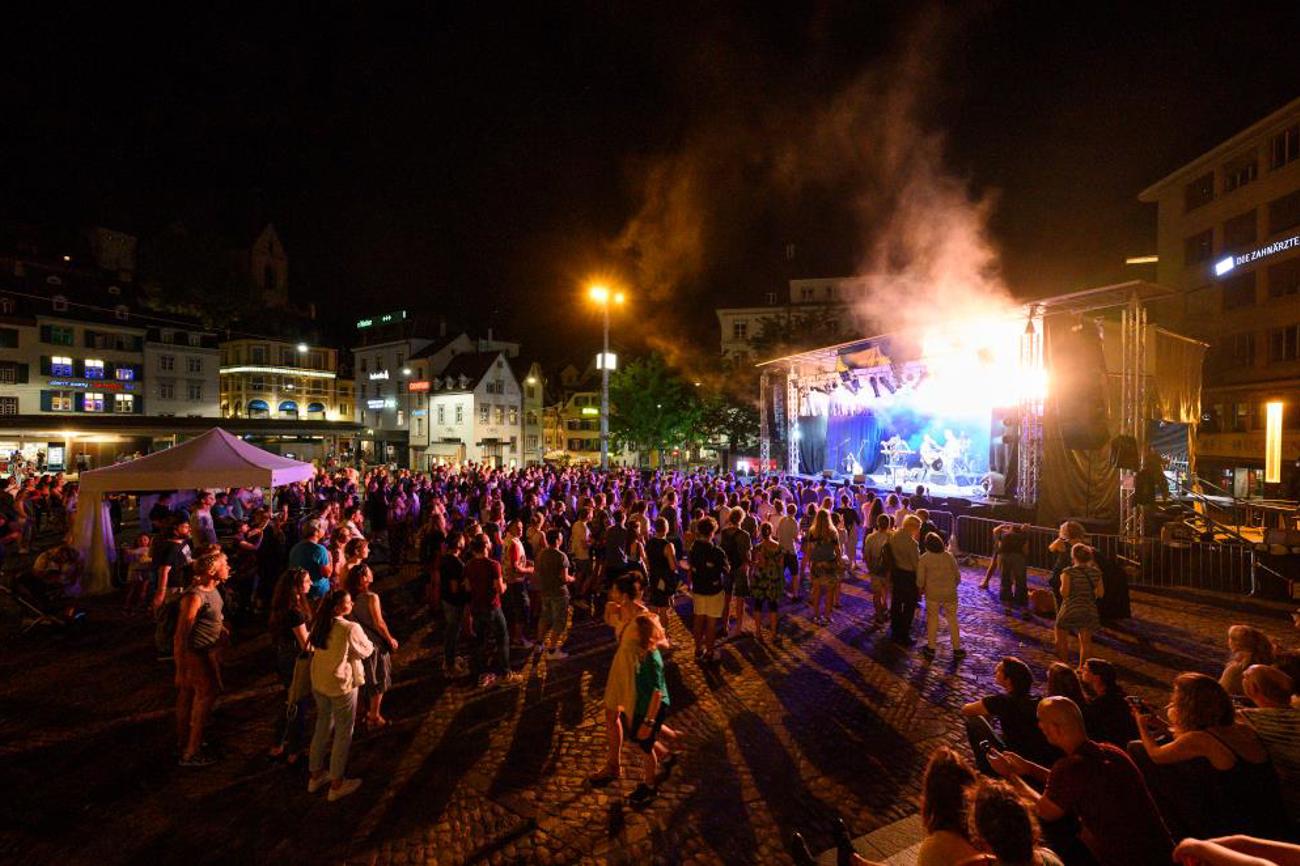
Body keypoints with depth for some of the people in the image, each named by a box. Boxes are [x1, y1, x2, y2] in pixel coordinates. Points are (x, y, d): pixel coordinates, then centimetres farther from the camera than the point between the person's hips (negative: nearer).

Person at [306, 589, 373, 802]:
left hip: (319, 681, 7)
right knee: (343, 733, 9)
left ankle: (315, 776, 36)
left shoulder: (319, 624, -5)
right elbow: (366, 651, -10)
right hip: (342, 684, -7)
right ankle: (337, 784, 20)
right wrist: (370, 643, 8)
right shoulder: (351, 628, -25)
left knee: (322, 726, 22)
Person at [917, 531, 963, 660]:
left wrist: (920, 589, 10)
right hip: (950, 593, 1)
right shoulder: (949, 556, -7)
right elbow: (957, 575, 0)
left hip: (932, 593, -1)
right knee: (952, 620, 12)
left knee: (932, 619, 12)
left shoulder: (924, 558, -11)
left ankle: (931, 648, 18)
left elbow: (920, 578, -9)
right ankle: (957, 649, 20)